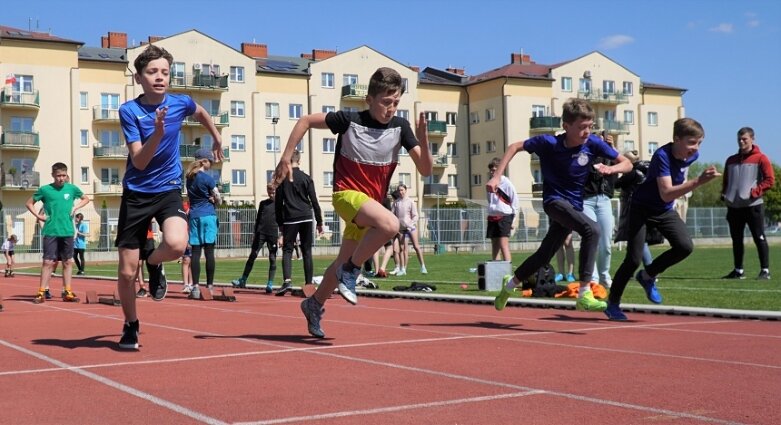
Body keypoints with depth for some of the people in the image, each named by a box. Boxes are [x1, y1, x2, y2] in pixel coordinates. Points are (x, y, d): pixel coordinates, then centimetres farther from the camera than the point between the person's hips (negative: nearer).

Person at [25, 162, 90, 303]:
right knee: (48, 261, -4)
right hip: (51, 231, -3)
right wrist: (38, 216, -3)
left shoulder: (72, 188, 4)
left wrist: (75, 207, 4)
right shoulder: (45, 189, -1)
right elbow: (29, 203, 10)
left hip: (68, 231, 3)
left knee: (68, 262, 6)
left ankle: (67, 292, 13)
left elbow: (86, 199, 20)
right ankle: (42, 292, -1)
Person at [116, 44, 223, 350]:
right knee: (126, 272, 1)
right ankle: (130, 326, 27)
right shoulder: (129, 110, -13)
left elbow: (202, 114, 21)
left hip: (169, 189, 1)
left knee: (176, 244, -30)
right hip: (136, 193, -1)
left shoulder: (181, 103, -5)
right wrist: (157, 132, -34)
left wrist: (217, 139, 32)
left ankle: (154, 264, 7)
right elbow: (139, 161, -19)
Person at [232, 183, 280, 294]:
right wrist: (255, 233, 13)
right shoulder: (263, 203, 14)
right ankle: (243, 281, 2)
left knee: (272, 259, -2)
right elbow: (258, 219, 18)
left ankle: (270, 284, 1)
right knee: (252, 255, -1)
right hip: (260, 233, 3)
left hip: (273, 235, -2)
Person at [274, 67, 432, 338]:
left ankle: (314, 305, 40)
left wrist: (423, 138, -25)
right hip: (347, 192, -5)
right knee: (390, 224, -33)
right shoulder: (349, 120, -15)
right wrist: (286, 158, -8)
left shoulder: (400, 127, -6)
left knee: (344, 262, 16)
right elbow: (305, 121, -3)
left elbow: (426, 170, -9)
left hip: (372, 201, 5)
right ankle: (350, 271, -13)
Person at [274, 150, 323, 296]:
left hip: (290, 219, -1)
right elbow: (314, 202, 4)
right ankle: (309, 284, 5)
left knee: (287, 250, 0)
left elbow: (278, 203, 4)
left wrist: (280, 223, 12)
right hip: (306, 218, 1)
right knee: (307, 251, 5)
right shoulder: (306, 178, 5)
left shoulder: (282, 178, 3)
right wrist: (319, 222, 9)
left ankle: (287, 281, -20)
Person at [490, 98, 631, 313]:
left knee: (544, 254, 15)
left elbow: (626, 163, -5)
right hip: (554, 201, -5)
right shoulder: (549, 143, -18)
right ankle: (584, 295, -30)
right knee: (591, 229, -31)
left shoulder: (593, 143, -12)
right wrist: (497, 176, -13)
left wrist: (610, 169, -27)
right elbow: (515, 147, -6)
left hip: (574, 205, 5)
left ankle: (510, 284, 42)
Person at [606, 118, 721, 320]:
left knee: (685, 246, -15)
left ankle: (648, 276, 9)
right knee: (634, 259, -9)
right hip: (642, 208, -6)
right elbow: (666, 194, -42)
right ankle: (612, 303, 11)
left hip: (665, 211, 6)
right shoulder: (662, 156, -30)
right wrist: (698, 181, -50)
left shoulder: (692, 156, -8)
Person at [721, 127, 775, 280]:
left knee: (759, 238, -3)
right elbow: (725, 181, 21)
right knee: (736, 240, 10)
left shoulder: (761, 158, -1)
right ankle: (738, 270, 17)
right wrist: (724, 195, 3)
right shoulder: (731, 160, 14)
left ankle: (765, 271, 0)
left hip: (753, 206, -5)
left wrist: (754, 192, -15)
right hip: (734, 207, 6)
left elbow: (770, 180, -6)